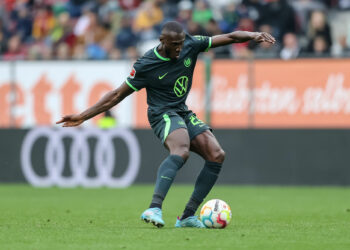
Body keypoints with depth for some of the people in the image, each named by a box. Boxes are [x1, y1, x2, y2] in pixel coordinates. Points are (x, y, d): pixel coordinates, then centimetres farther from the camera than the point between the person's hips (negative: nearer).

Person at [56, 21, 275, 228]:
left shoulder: (191, 45, -3)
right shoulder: (145, 66, -14)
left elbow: (228, 38, 4)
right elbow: (118, 95, -7)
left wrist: (252, 35, -15)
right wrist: (83, 116, -10)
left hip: (183, 113, 7)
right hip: (163, 114, -7)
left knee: (217, 155, -8)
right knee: (181, 151, -36)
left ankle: (187, 216, -6)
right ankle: (154, 208, -49)